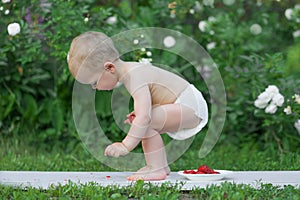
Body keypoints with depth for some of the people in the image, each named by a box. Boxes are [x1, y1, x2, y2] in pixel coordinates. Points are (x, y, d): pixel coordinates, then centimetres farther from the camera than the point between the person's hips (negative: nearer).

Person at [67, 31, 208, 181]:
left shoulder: (136, 79, -25)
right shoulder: (131, 70, 7)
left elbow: (144, 117, -36)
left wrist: (125, 146, -39)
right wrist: (137, 114, 9)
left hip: (191, 107, -11)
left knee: (145, 121, -26)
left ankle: (157, 168, -17)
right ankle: (162, 166, 18)